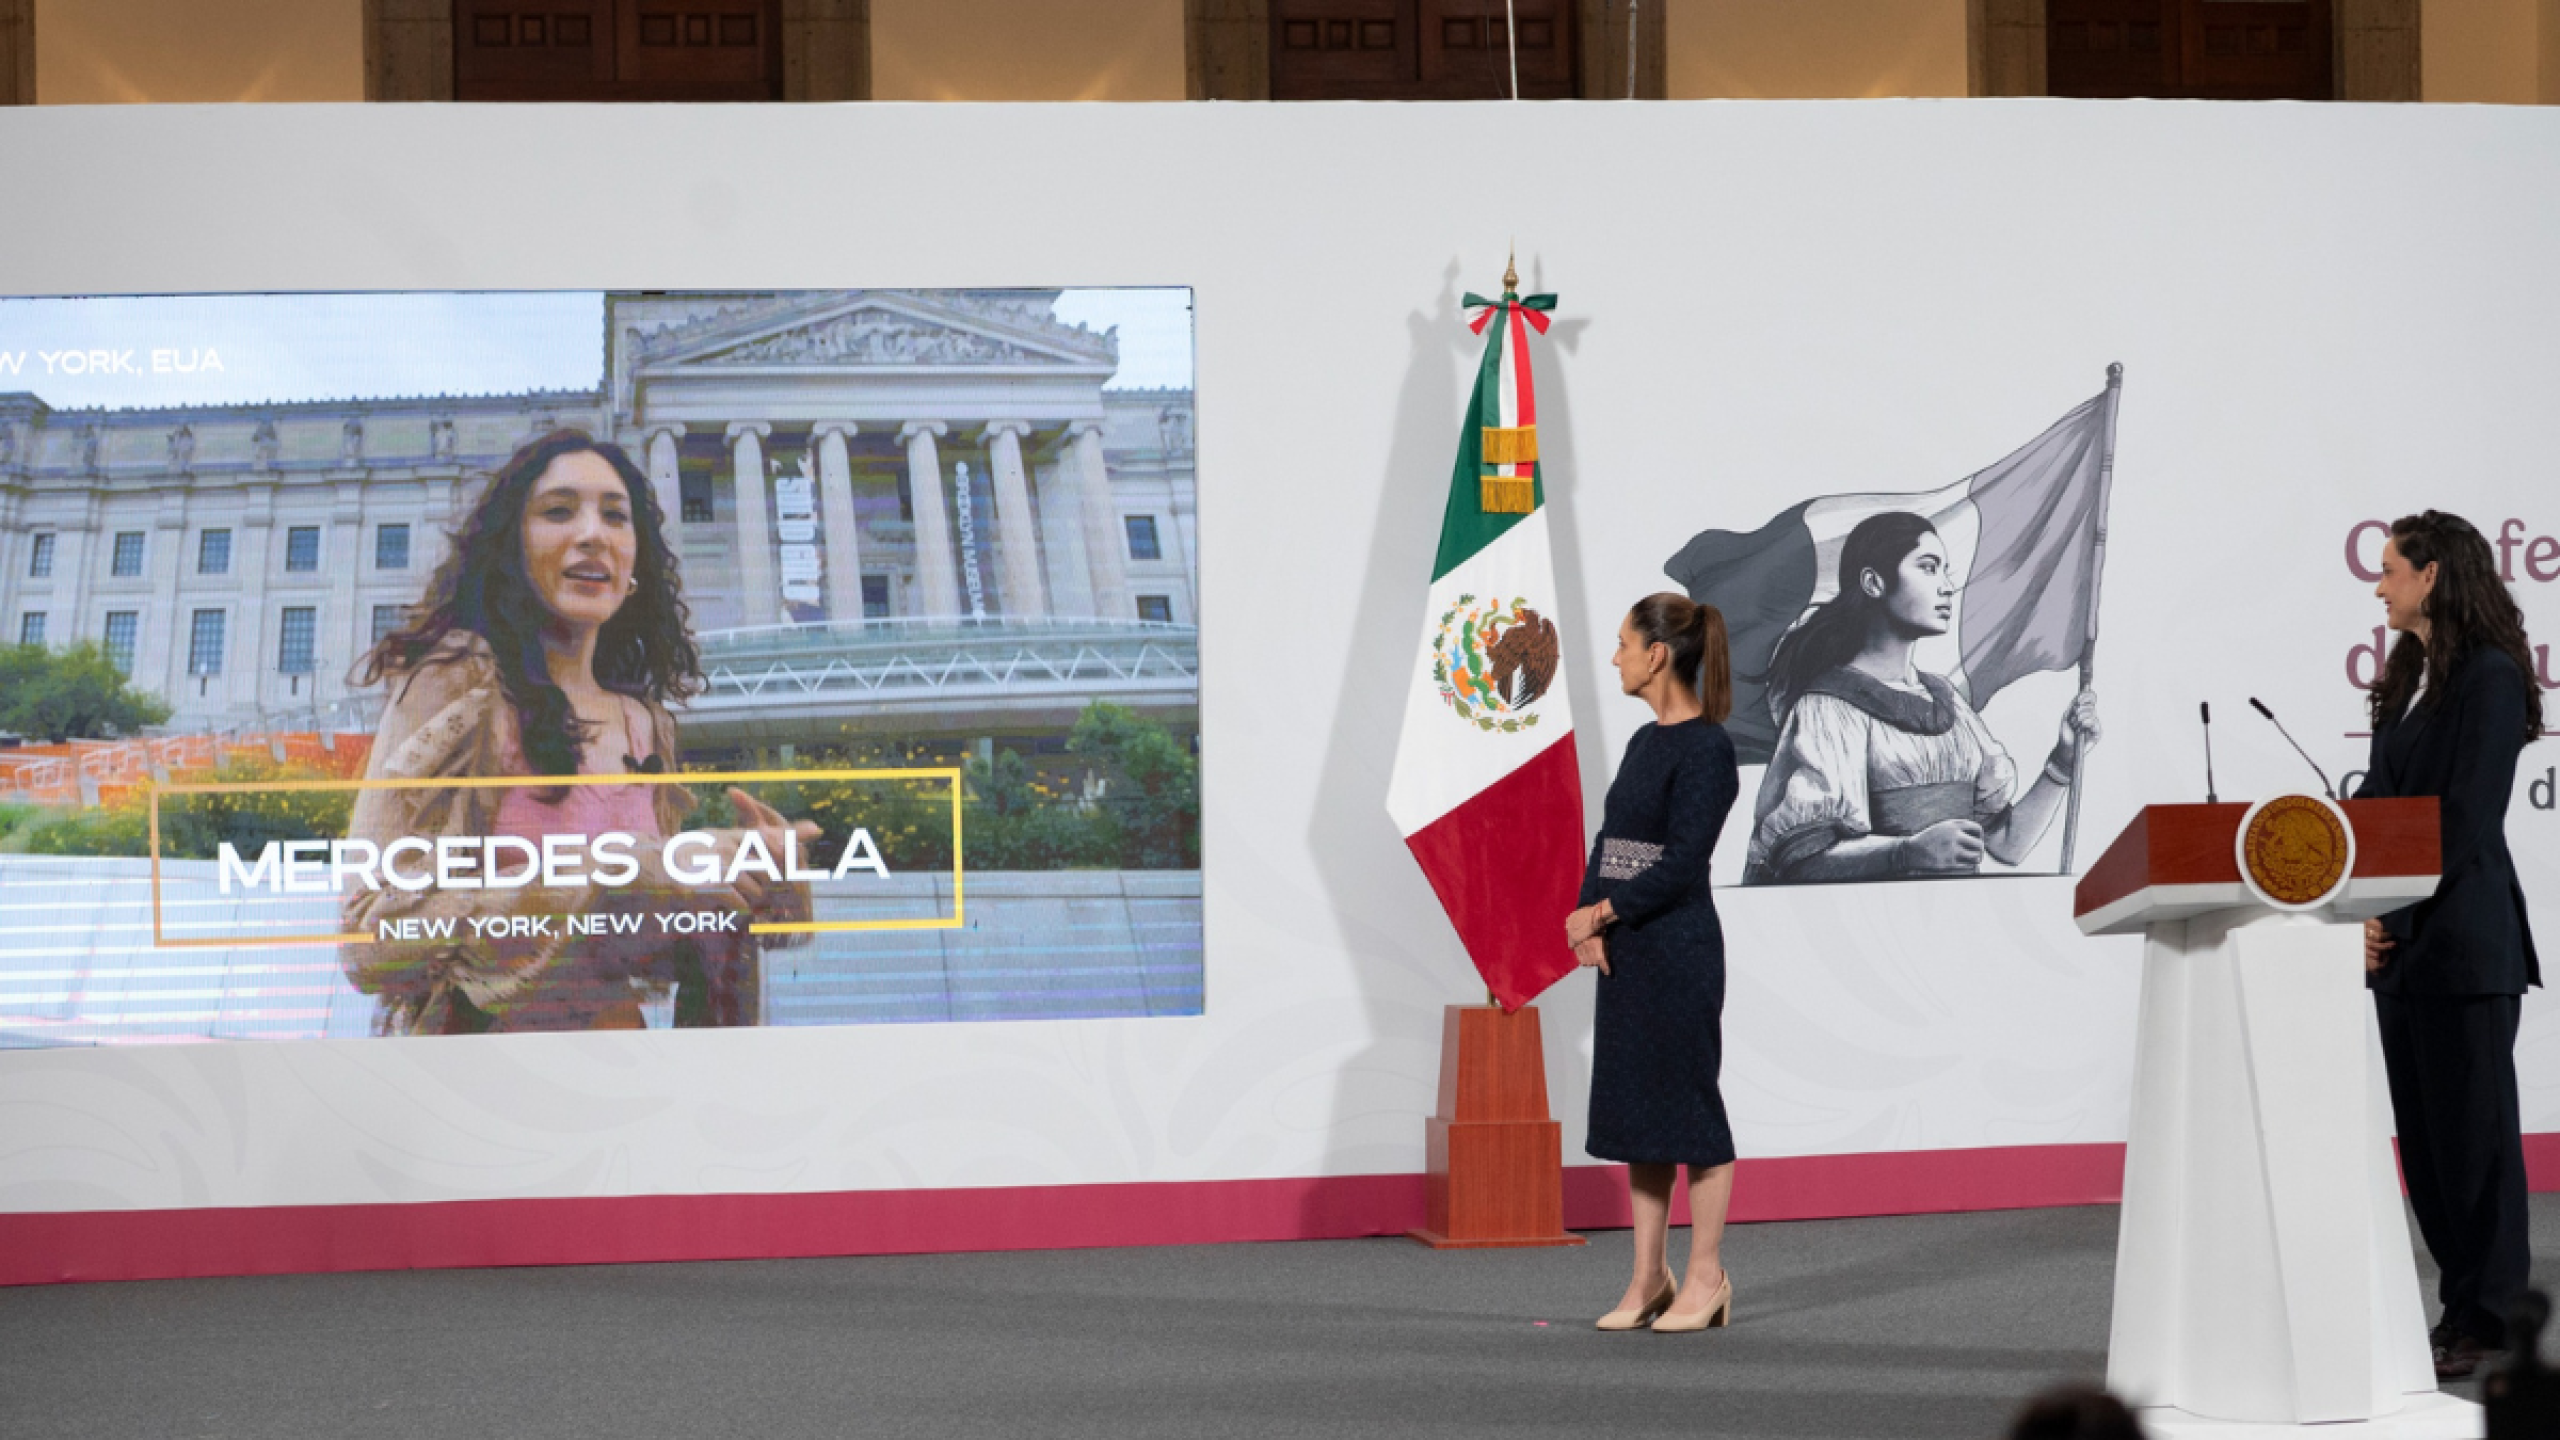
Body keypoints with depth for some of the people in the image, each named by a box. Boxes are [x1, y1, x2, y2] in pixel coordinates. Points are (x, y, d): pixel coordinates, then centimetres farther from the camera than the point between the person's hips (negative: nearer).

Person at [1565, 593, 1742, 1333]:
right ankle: (1649, 1278, 17)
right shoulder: (1645, 742, 13)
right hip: (1625, 952, 9)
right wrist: (1588, 925, -4)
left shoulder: (1707, 749, -13)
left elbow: (1680, 865, -17)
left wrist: (1603, 912, -10)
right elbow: (1608, 843, 11)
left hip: (1679, 950, -9)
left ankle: (1706, 1278, 7)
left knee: (1687, 1102, -2)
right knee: (1634, 1108, 10)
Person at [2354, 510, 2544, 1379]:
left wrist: (2399, 917, -16)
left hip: (2462, 940, -9)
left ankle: (2485, 1320, 2)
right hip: (2403, 944, 9)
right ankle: (2463, 1300, 16)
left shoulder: (2488, 677, -11)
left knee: (2471, 1127, -3)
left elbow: (2468, 817, -16)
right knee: (2422, 1131, 10)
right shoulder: (2409, 679, 16)